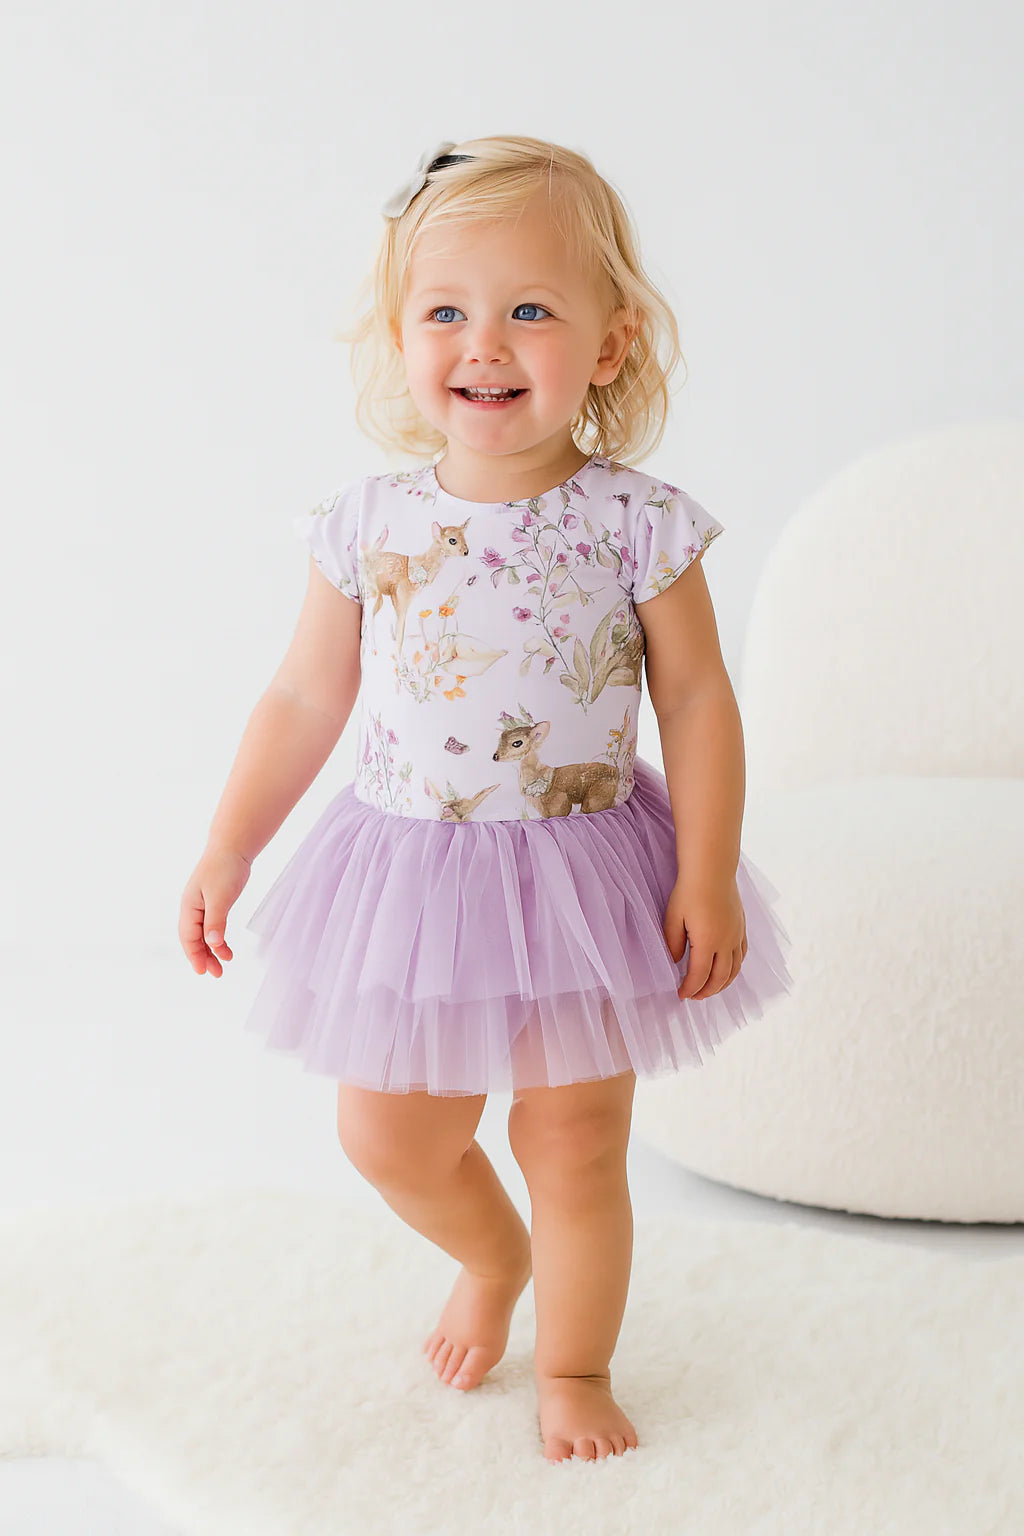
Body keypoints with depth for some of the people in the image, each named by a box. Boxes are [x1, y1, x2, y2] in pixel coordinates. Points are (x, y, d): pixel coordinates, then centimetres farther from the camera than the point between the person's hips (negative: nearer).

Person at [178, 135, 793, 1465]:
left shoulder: (635, 524, -12)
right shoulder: (367, 527, -7)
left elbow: (696, 699, -6)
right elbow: (305, 701, 3)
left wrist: (708, 878, -9)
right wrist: (227, 853, 4)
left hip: (582, 875, -2)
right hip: (409, 875, 2)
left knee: (575, 1146, 8)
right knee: (390, 1139, 12)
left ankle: (575, 1367, 33)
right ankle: (493, 1257, 45)